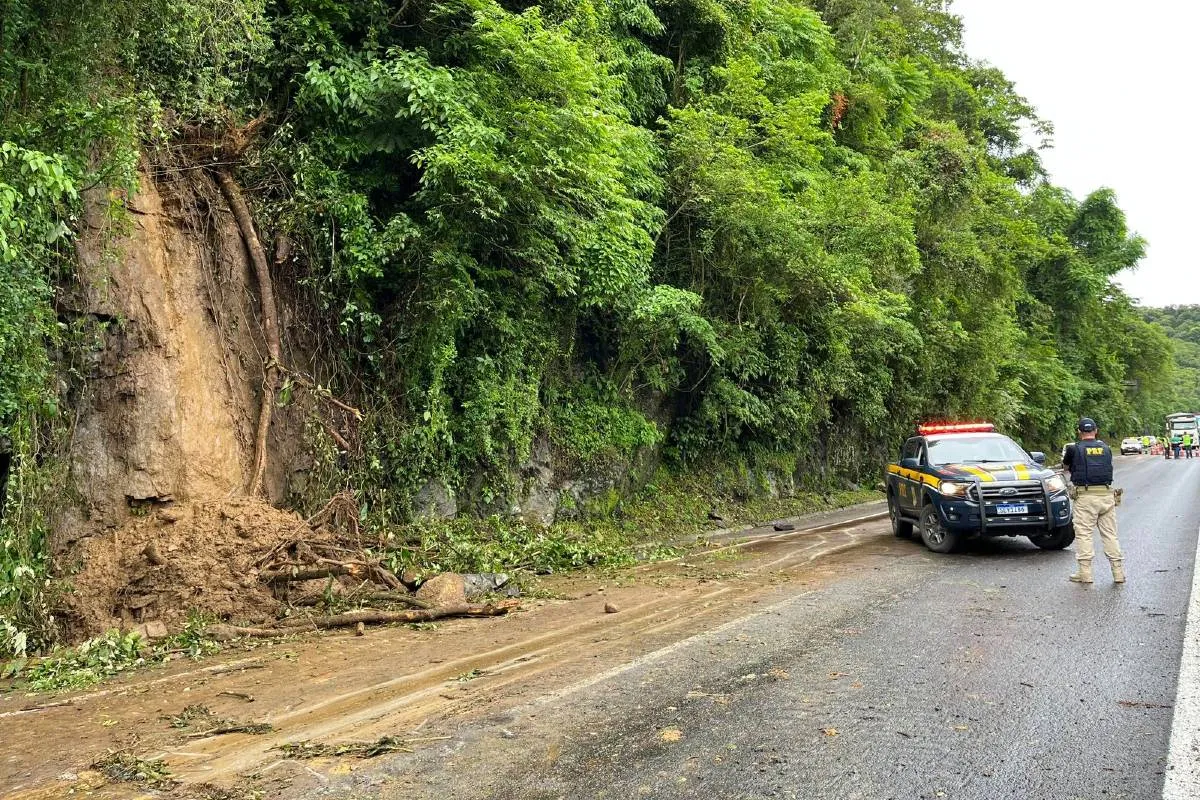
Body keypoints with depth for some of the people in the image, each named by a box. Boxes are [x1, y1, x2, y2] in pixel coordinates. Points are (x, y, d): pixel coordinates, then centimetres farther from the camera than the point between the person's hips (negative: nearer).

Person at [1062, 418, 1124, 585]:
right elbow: (1108, 466, 16)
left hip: (1085, 496, -4)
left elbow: (1066, 466, 13)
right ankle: (1118, 572, 10)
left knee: (1084, 534, 0)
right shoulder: (1105, 448, 10)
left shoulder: (1074, 449, -1)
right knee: (1110, 533, 9)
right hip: (1106, 494, 4)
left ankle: (1085, 573, -1)